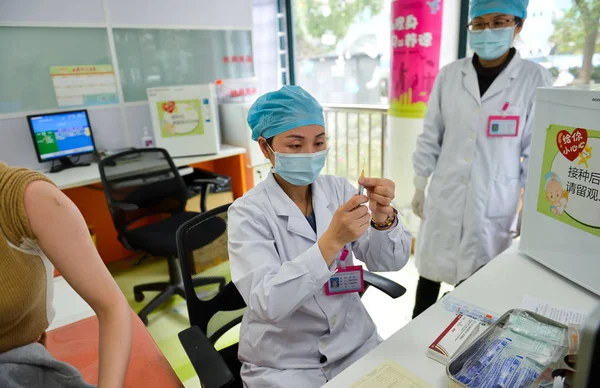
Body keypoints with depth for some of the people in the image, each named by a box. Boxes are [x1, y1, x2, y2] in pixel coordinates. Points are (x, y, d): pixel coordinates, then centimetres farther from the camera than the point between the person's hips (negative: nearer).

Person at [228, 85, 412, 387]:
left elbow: (390, 262, -7)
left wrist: (383, 216, -27)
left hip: (354, 343, 4)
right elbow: (267, 304, -25)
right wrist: (332, 240, -35)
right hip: (282, 363, -3)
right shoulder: (248, 212, -15)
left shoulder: (339, 189, -4)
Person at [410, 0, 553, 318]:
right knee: (430, 269, 13)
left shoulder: (535, 79, -5)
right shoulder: (449, 75, 0)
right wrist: (419, 188, 7)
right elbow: (430, 137, 5)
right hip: (444, 197, 2)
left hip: (494, 203, -2)